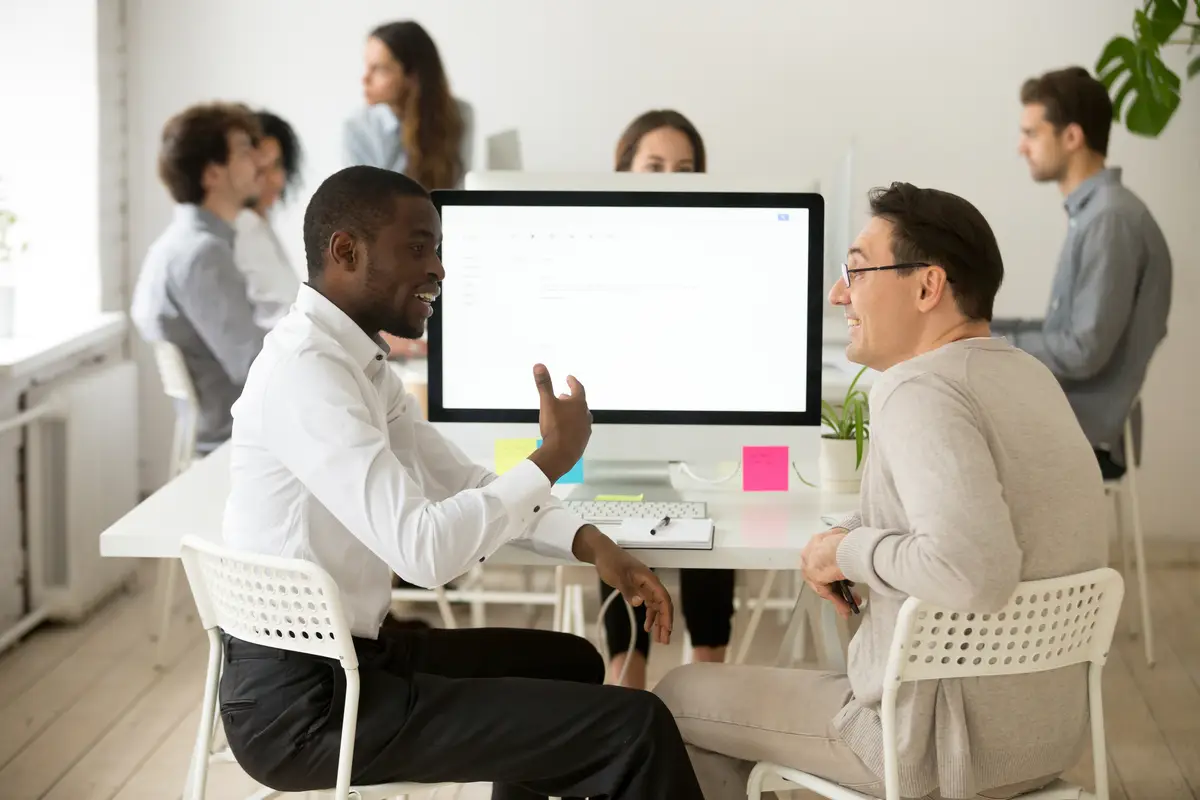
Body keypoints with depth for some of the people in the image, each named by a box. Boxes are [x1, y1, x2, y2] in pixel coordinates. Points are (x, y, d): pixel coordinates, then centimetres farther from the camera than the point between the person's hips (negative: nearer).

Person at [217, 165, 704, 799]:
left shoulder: (355, 361, 9)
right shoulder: (307, 370, -22)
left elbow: (464, 485, 14)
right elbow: (423, 548, -29)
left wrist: (590, 543, -1)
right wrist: (553, 459, -16)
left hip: (338, 659, 10)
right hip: (301, 704, -10)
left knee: (570, 665, 27)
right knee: (636, 728, -12)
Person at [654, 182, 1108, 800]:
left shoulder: (920, 390, -21)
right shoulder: (1030, 376, 7)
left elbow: (972, 572, -35)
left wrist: (853, 550, -18)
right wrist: (846, 547, 8)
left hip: (943, 746, -9)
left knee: (679, 697, 10)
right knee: (795, 676, 34)